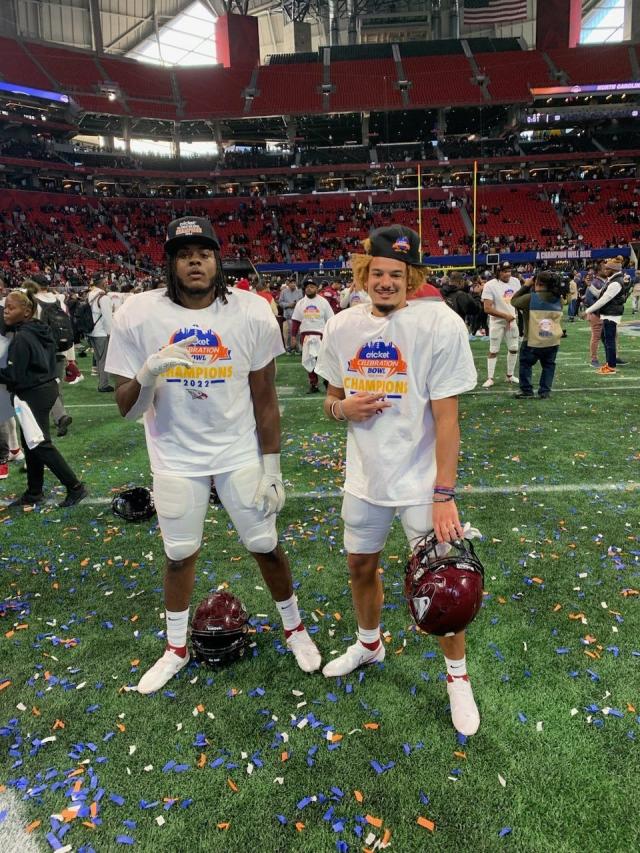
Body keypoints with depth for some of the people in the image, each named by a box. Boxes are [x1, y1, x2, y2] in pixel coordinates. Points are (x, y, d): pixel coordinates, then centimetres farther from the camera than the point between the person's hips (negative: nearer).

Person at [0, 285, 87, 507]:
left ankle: (75, 487, 1)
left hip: (33, 395, -9)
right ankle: (34, 492, 26)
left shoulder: (21, 338, -20)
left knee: (40, 444, -2)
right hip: (46, 387, 9)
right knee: (30, 442, 16)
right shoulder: (40, 331, 7)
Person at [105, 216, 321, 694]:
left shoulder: (252, 313, -12)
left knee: (265, 546, 8)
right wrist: (149, 372, -30)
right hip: (176, 457, 1)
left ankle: (295, 628, 35)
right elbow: (127, 409, -9)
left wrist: (271, 468, -4)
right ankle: (176, 649, 37)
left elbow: (264, 400, -5)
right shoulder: (138, 315, -12)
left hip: (240, 452, 0)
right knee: (179, 554, 13)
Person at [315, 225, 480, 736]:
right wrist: (343, 408, -13)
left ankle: (457, 676, 30)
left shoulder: (440, 324, -16)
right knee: (360, 565, 19)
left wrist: (444, 495, -19)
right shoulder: (342, 327, -1)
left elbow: (446, 417, -17)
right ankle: (369, 644, 47)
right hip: (364, 481, 5)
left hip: (420, 484, -4)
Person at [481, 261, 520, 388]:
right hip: (497, 322, -5)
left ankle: (510, 375, 25)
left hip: (512, 320, 5)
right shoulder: (490, 285, -18)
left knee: (514, 349, 10)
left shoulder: (515, 281, -1)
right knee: (493, 351, 0)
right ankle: (490, 378, 9)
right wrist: (505, 316, -22)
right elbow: (487, 309, -23)